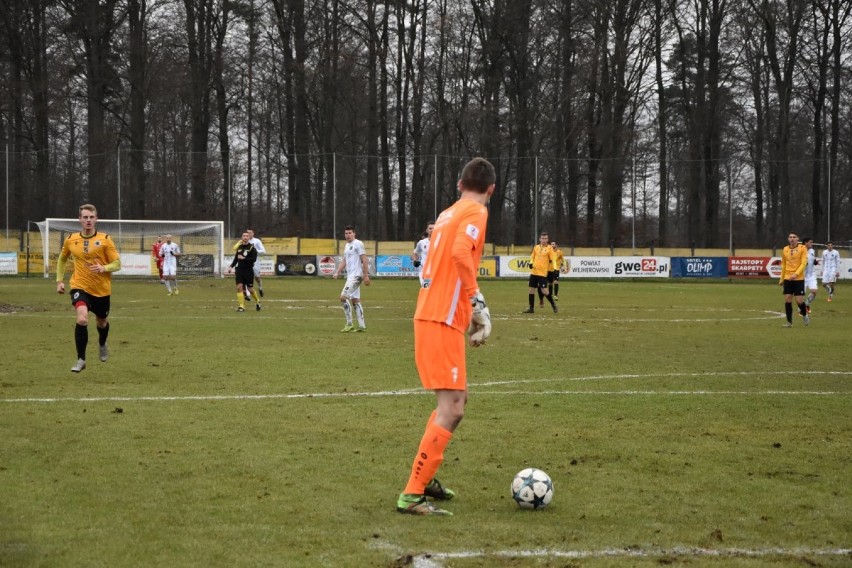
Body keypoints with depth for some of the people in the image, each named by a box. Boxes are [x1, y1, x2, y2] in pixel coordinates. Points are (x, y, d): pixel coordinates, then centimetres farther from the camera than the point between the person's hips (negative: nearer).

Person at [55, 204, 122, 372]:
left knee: (102, 322, 20)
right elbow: (62, 259, 18)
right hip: (80, 286, -1)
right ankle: (81, 360, -12)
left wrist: (103, 268, -26)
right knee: (82, 319, -24)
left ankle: (102, 345, 56)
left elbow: (117, 264, -7)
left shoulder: (105, 239, -8)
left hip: (102, 289, 1)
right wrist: (59, 280, 11)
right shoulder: (71, 240, 0)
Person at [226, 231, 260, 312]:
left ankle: (258, 302, 29)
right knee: (239, 287, -9)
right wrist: (231, 266, 9)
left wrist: (243, 258, -20)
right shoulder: (239, 247, 9)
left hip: (249, 271, -4)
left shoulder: (252, 248, -7)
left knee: (250, 289, 3)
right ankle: (241, 306, -7)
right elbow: (236, 258, 19)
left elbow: (254, 259, -17)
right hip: (239, 270, 4)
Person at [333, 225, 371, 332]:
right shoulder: (347, 245, 18)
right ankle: (361, 326, 12)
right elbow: (344, 262, 22)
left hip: (356, 275, -10)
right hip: (350, 276, 10)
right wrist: (337, 272, 8)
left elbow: (364, 260, -13)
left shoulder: (358, 244, -9)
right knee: (355, 300, 9)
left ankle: (349, 324, -10)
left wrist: (366, 276, -17)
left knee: (343, 297, -15)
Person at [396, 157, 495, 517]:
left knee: (456, 400, 21)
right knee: (450, 411, -10)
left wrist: (469, 307, 21)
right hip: (443, 322, -9)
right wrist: (478, 302, -19)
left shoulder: (447, 214, 18)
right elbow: (460, 253, -24)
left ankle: (424, 478, 27)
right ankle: (412, 495, -13)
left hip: (429, 316, 9)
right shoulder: (476, 212, -7)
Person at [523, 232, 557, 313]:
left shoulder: (549, 248, -2)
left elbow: (552, 260, -3)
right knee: (531, 289, 5)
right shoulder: (536, 247, 11)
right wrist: (531, 263, 1)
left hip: (543, 273, -5)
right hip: (534, 272, 5)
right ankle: (531, 308, 14)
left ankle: (553, 305, 8)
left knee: (544, 290, -10)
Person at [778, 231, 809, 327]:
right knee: (787, 299, -2)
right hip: (787, 278, 4)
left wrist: (796, 274, -23)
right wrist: (782, 278, 17)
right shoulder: (785, 249, 10)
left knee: (799, 300, -6)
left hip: (799, 279, -4)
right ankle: (789, 322, 5)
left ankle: (805, 315, 24)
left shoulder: (802, 248, -3)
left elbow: (803, 263, -11)